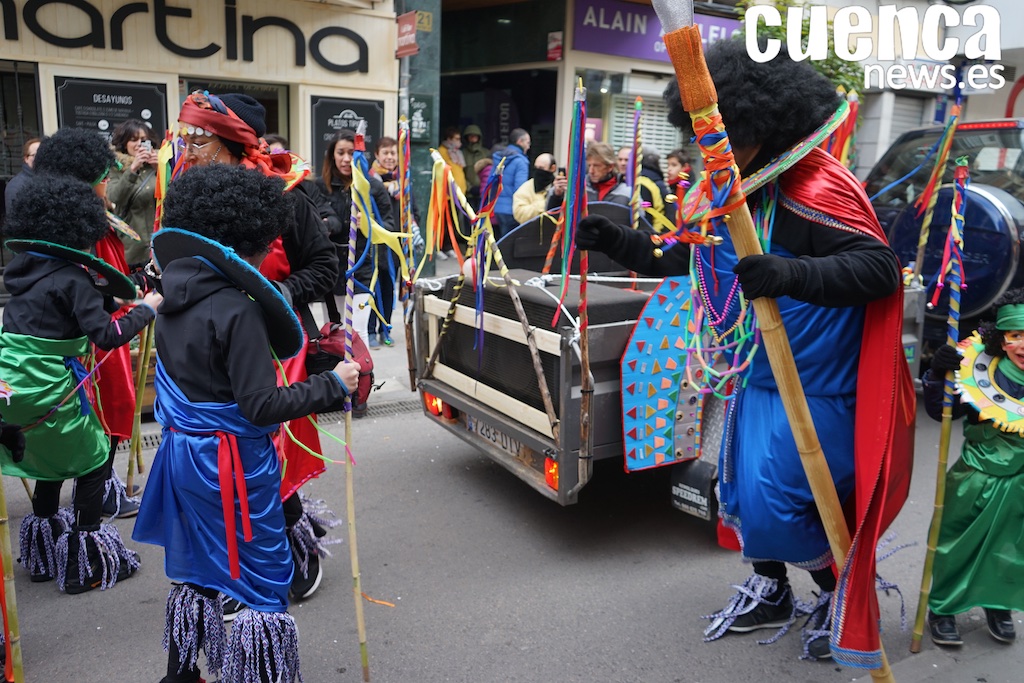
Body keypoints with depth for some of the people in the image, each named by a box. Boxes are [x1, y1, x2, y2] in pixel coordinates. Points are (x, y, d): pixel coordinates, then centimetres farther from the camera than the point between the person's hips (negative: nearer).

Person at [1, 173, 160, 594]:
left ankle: (45, 555, 37)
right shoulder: (71, 278, -16)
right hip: (49, 390, -8)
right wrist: (147, 308, -9)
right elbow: (106, 335, -20)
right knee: (94, 462, 9)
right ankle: (85, 564, 16)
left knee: (52, 460, 25)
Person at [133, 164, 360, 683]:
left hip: (182, 448, 9)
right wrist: (334, 384, -17)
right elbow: (262, 405, -24)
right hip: (232, 462, -8)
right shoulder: (237, 309, -23)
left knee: (195, 568, 24)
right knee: (264, 581, 6)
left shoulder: (176, 294, 3)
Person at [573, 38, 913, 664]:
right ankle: (770, 592, 42)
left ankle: (848, 594, 25)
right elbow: (677, 258, 12)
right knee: (743, 489, 17)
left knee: (772, 503, -5)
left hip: (818, 387, -8)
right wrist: (616, 241, 1)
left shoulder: (815, 189, -22)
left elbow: (880, 268, -28)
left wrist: (789, 274, -43)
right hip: (759, 376, 8)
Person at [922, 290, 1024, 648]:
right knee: (957, 545, 11)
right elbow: (940, 411, -11)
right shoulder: (979, 369, -17)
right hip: (975, 479, -2)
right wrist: (938, 375, -25)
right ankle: (942, 608, 29)